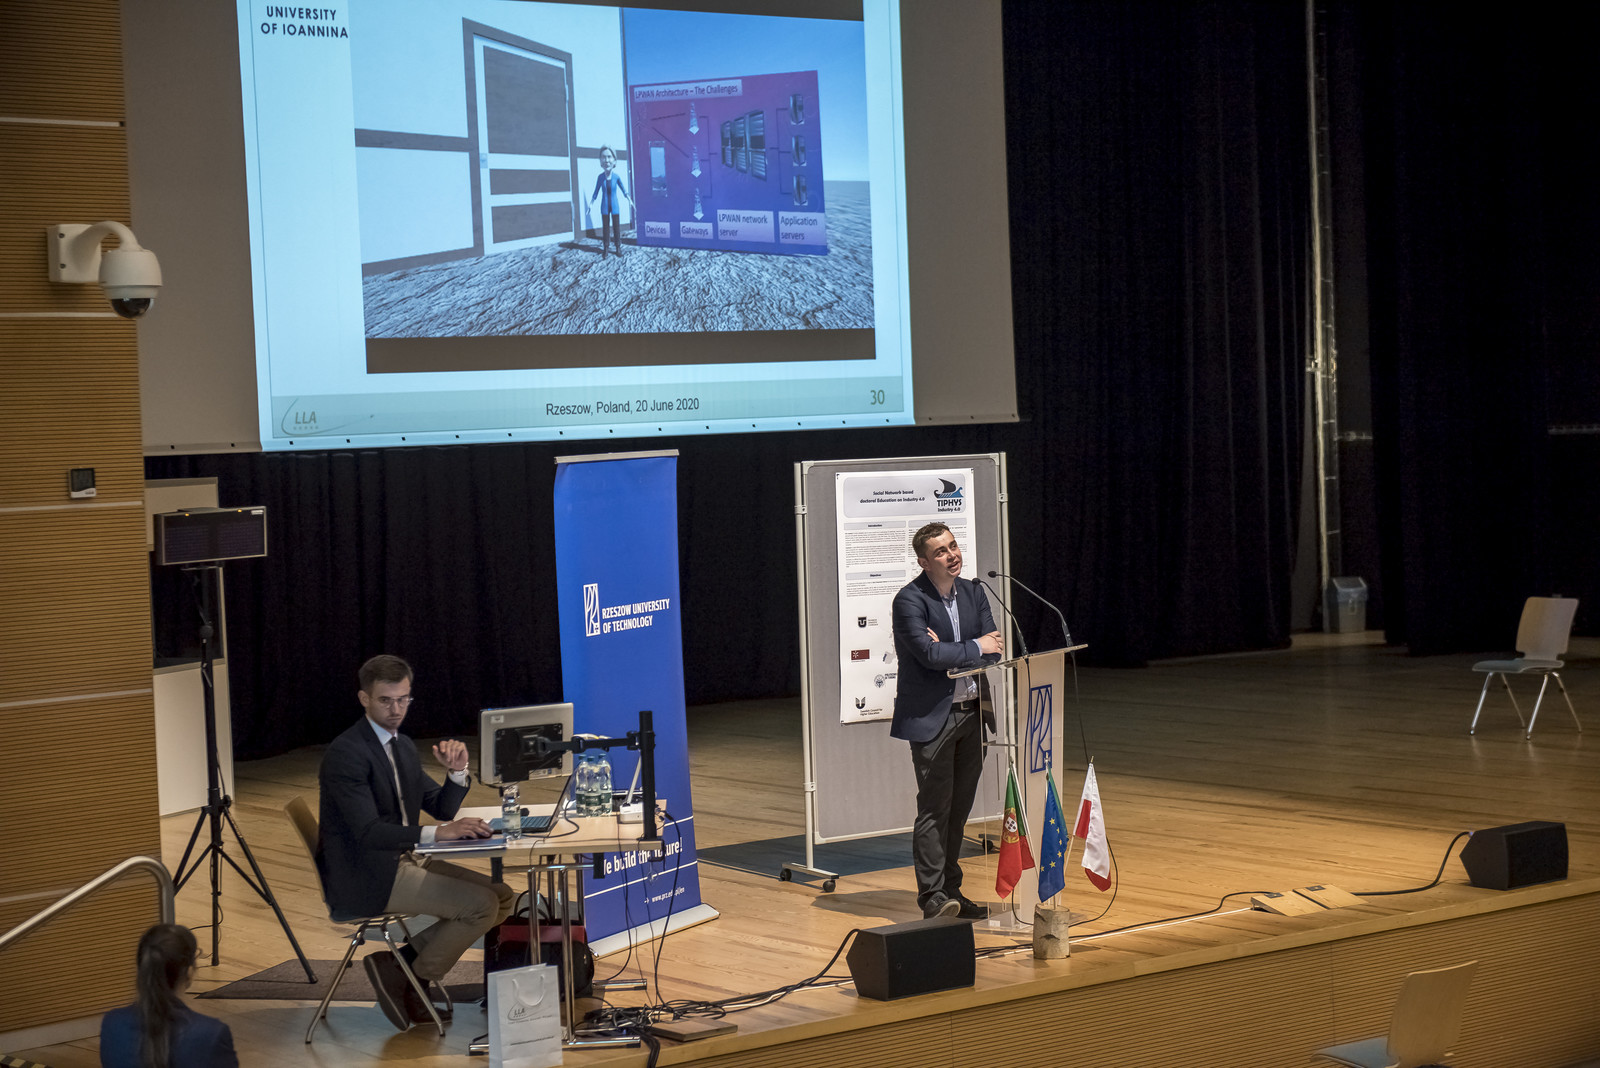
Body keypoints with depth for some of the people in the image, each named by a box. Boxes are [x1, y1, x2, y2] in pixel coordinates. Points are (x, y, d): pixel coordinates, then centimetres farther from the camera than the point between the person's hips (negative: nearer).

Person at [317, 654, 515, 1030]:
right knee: (481, 904, -18)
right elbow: (368, 832, -27)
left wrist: (457, 771, -6)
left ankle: (403, 961, 3)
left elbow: (441, 808, 15)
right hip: (365, 879, -9)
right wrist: (436, 833, -36)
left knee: (502, 897, 0)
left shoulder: (402, 746, 12)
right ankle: (409, 977, -1)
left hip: (403, 860, 9)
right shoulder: (346, 752, -17)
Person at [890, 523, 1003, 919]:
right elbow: (929, 654, -22)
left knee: (959, 807, 10)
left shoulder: (972, 592, 9)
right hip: (932, 717, -6)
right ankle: (932, 895, -5)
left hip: (970, 712, 7)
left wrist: (948, 652, -12)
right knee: (935, 808, -8)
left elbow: (993, 649, 3)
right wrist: (974, 648, -10)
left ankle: (950, 890, 17)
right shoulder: (910, 600, -12)